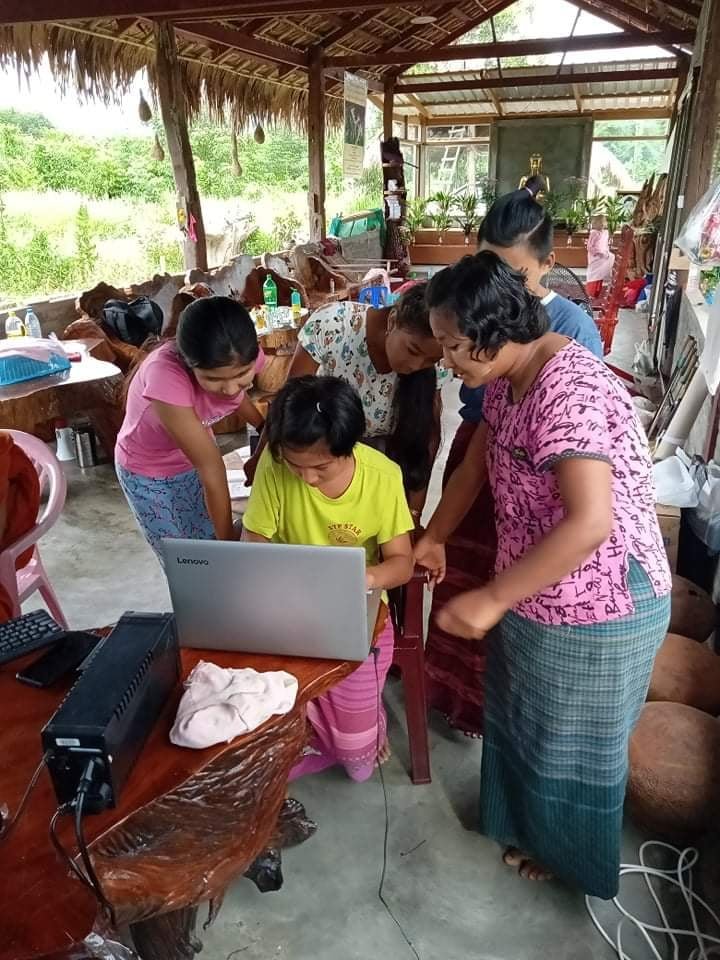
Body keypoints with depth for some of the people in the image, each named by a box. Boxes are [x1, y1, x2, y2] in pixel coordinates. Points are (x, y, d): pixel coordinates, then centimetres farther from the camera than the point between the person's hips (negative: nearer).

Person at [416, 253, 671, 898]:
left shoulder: (569, 390, -29)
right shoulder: (507, 380, 0)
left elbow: (589, 524, -35)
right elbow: (477, 466, 14)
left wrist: (490, 599, -31)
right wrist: (432, 538, 13)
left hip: (596, 608, -8)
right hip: (536, 593, 9)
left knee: (573, 740, 16)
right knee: (525, 721, 25)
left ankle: (568, 853, 44)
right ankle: (532, 826, 51)